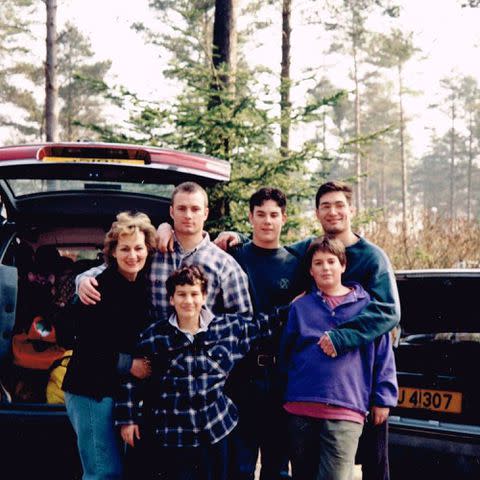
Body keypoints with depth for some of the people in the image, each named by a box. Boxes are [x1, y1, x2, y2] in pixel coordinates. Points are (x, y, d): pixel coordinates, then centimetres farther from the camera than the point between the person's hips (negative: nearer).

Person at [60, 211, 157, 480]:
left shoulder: (144, 286, 7)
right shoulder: (99, 288, -14)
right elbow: (86, 345, -18)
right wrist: (128, 364, -14)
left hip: (124, 388, 8)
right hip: (92, 390, -8)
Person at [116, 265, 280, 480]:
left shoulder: (229, 327, 2)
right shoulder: (153, 336, -3)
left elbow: (262, 325, 14)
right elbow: (132, 379, 2)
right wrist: (127, 419, 2)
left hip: (215, 432, 2)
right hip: (169, 437, -2)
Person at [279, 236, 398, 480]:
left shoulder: (365, 304, 7)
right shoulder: (300, 307, 12)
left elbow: (383, 355, 8)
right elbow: (285, 354, 17)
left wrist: (383, 398, 4)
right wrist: (284, 393, 13)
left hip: (347, 410, -3)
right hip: (301, 407, 3)